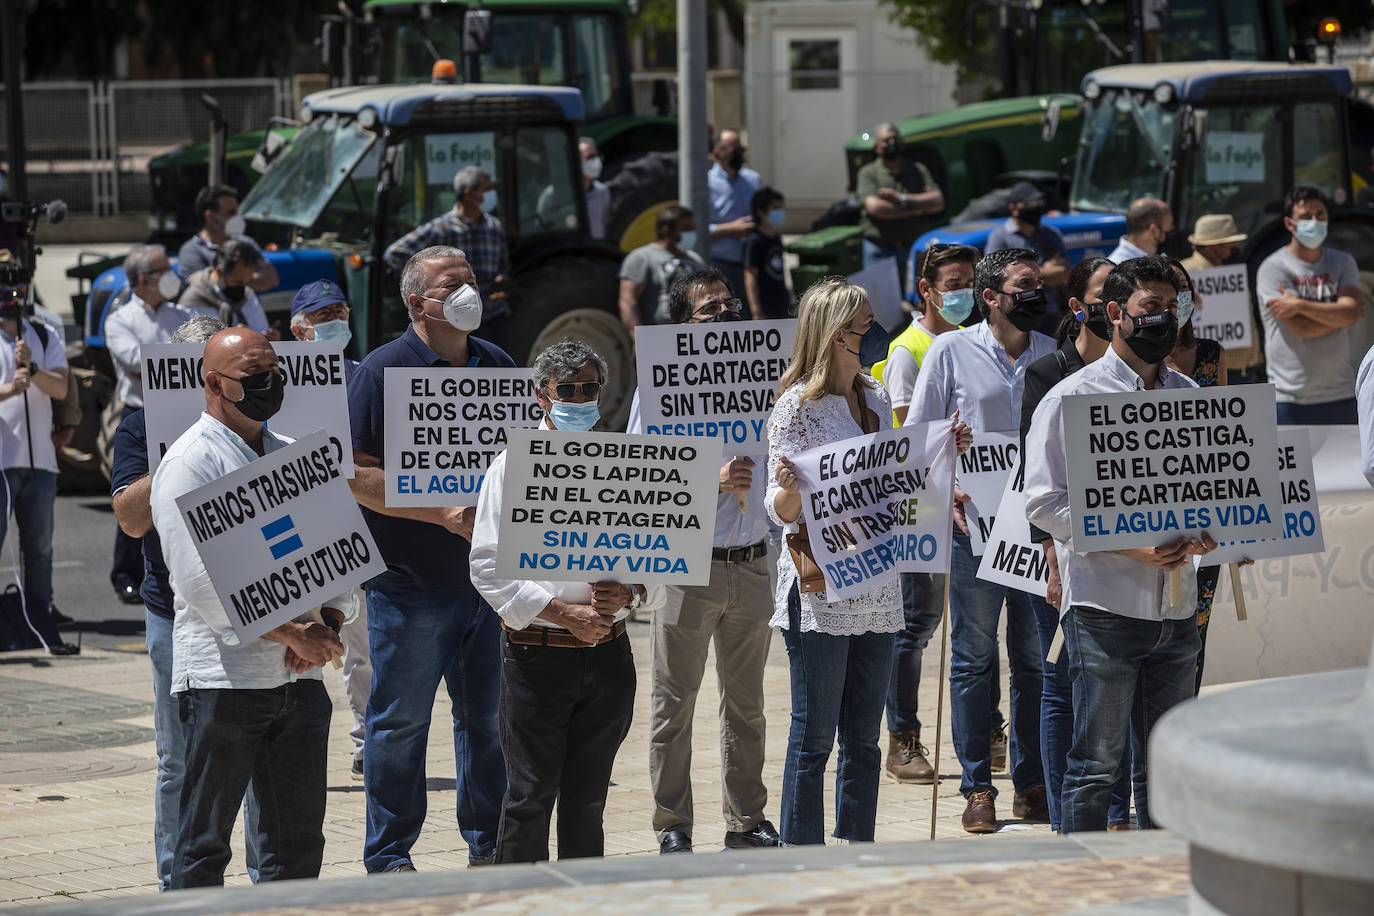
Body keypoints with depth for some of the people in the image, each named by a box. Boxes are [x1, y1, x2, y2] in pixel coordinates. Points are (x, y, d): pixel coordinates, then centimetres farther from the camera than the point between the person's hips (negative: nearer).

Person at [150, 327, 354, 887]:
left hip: (300, 676, 7)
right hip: (223, 678, -7)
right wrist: (293, 636, -15)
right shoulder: (188, 464, -7)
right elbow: (202, 584, -15)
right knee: (205, 842, -1)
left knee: (297, 841, 9)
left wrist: (326, 628, -4)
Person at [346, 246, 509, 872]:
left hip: (492, 577, 5)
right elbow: (358, 476, -14)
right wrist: (442, 511, -19)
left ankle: (490, 844, 23)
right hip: (411, 581, -5)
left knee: (490, 716, 11)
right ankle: (389, 856, 11)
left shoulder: (497, 366, 11)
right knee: (400, 722, 1)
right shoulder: (384, 371, -8)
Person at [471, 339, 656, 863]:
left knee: (587, 800, 9)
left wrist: (628, 595, -12)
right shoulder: (514, 466, -1)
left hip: (608, 652, 3)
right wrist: (564, 613, -14)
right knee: (530, 798, -2)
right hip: (536, 652, -3)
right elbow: (488, 568, -6)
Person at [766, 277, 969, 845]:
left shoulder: (875, 399, 12)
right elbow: (780, 510, -11)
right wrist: (789, 489, -32)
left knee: (864, 740, 9)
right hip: (819, 594, -6)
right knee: (813, 739, -2)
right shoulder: (797, 407, -8)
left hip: (877, 595, 6)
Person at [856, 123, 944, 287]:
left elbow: (938, 202, 1)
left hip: (914, 247, 2)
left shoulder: (918, 170, 12)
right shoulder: (868, 173, 3)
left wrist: (901, 198, -9)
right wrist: (915, 208, -7)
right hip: (879, 249, -2)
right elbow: (874, 207, -13)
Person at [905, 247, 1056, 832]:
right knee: (973, 658, 1)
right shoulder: (951, 352, 0)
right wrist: (949, 492, -13)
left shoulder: (1054, 355, 10)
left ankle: (1031, 784, 14)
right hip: (974, 526, -3)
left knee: (1036, 658, 5)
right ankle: (977, 788, 7)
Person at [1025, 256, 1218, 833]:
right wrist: (1129, 544, -18)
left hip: (1176, 611, 5)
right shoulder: (1072, 398, -3)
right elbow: (1044, 504, -9)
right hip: (1105, 606, -5)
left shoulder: (1189, 397, 13)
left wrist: (1202, 534, -3)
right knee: (1097, 761, -3)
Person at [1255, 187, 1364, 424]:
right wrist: (1338, 314, -3)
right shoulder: (1273, 268, -5)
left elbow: (1351, 313, -10)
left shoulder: (1343, 263, 9)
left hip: (1340, 395, 4)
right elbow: (1301, 328, -15)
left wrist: (1299, 305, -15)